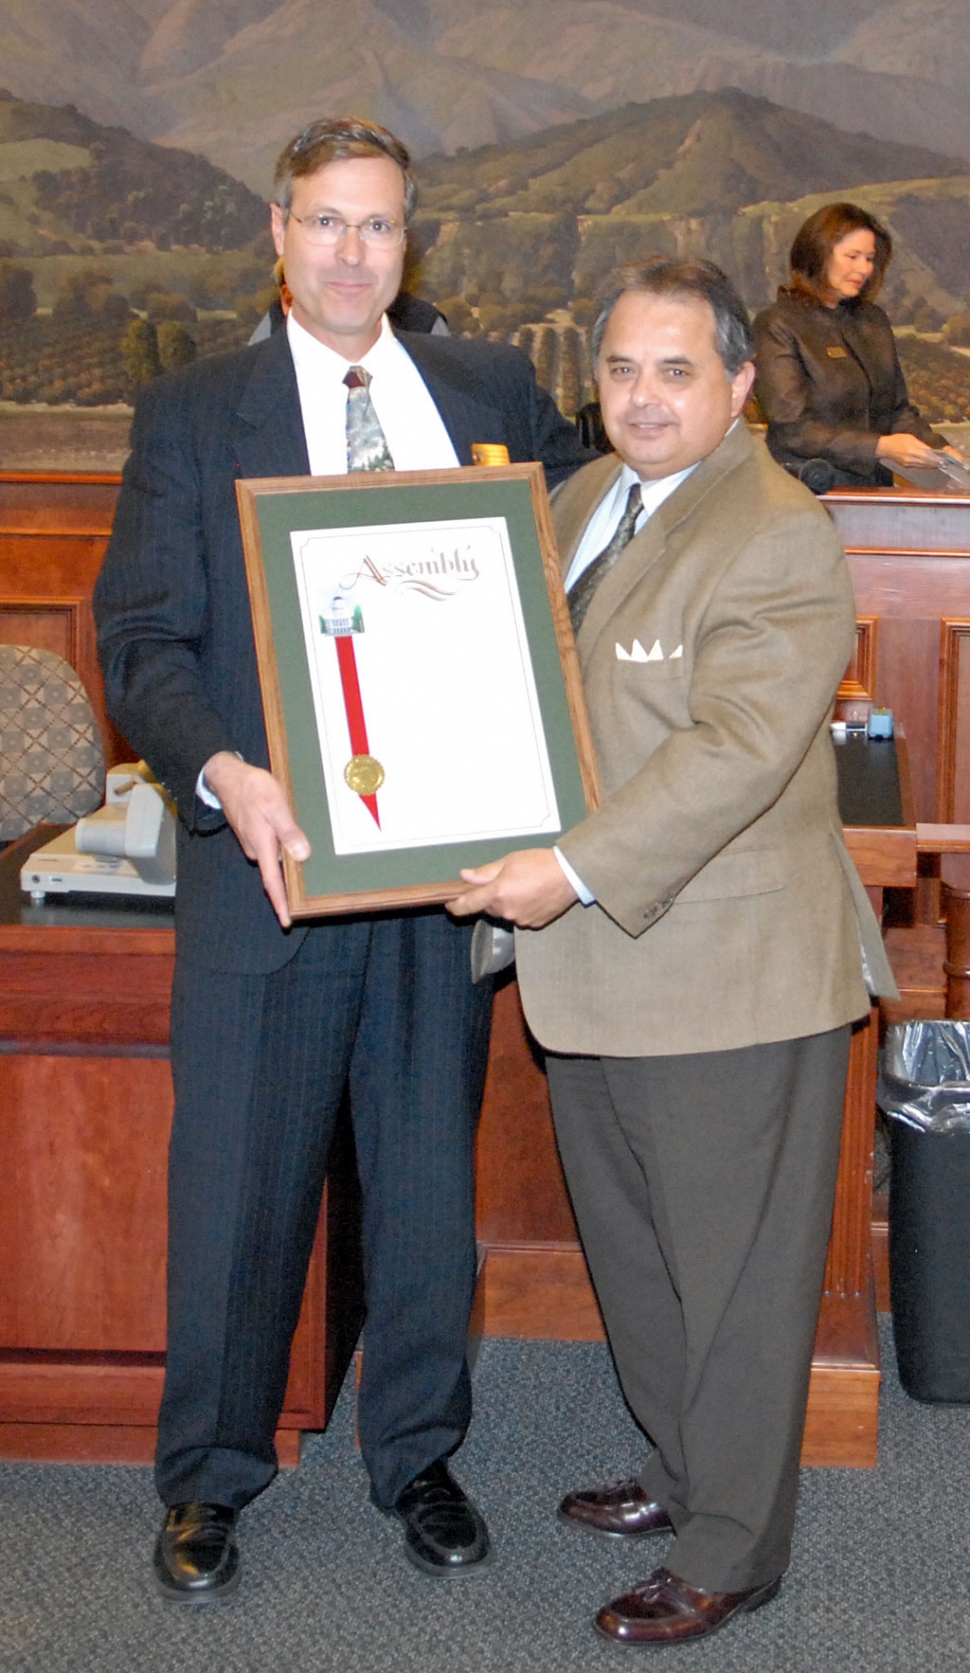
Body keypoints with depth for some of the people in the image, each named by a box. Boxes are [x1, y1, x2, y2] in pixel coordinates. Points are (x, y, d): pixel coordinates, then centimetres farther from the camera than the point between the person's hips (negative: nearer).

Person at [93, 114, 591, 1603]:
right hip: (267, 855, -2)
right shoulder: (192, 413, 1)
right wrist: (224, 776, -23)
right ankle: (212, 1477, 27)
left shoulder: (494, 392, 8)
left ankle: (416, 1455, 33)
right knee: (239, 1182, 7)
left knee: (429, 1177, 14)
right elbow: (142, 635, -5)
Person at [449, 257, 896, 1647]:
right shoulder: (585, 501, 12)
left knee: (733, 1268, 5)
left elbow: (736, 751, -25)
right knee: (631, 1248, 21)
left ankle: (730, 1550, 20)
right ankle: (682, 1469, 41)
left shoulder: (781, 540, -17)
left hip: (730, 976, -9)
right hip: (597, 961, 9)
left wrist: (575, 873, -27)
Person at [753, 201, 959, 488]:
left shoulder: (873, 321, 18)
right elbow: (791, 429, -11)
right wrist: (880, 447, -18)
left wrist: (940, 449, 0)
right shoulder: (777, 326, -4)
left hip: (874, 487, 7)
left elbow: (898, 409, 19)